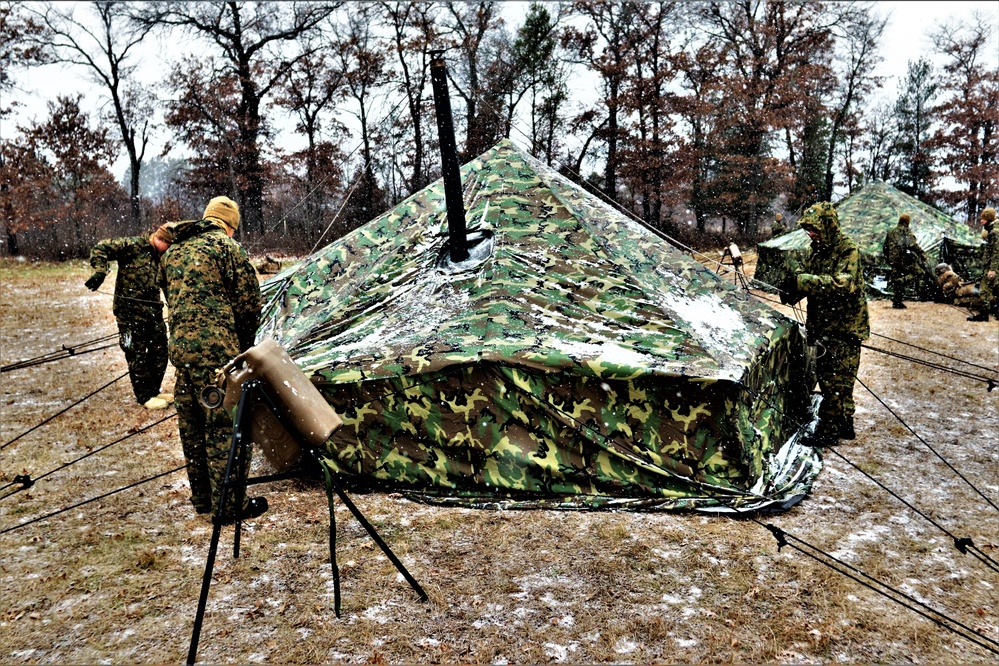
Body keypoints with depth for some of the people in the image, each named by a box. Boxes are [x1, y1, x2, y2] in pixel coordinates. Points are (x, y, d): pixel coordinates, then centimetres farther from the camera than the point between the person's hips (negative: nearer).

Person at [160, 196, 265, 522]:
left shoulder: (172, 252, 19)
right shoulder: (226, 247, -4)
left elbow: (171, 299, 22)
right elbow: (250, 303, -5)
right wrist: (244, 344, 10)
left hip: (180, 348, 8)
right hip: (217, 351, -7)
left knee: (192, 427, 16)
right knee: (225, 426, -2)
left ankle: (202, 497, 28)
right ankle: (229, 504, 1)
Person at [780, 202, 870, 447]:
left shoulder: (848, 250, -15)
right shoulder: (817, 250, 11)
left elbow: (843, 284, -29)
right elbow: (806, 277, 12)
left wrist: (803, 282, -33)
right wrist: (792, 290, -12)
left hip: (844, 328, -9)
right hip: (822, 326, 9)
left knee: (836, 382, -3)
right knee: (826, 378, 16)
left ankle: (828, 432, 5)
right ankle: (844, 426, 30)